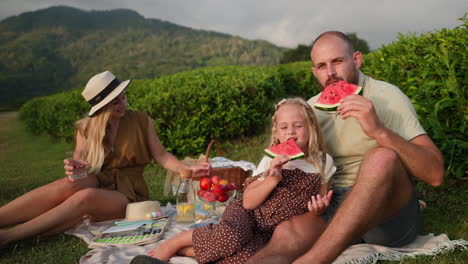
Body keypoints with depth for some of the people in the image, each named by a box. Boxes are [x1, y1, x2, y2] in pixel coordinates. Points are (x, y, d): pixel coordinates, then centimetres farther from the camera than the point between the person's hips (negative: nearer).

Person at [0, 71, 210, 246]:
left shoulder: (141, 120, -2)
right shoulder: (86, 128, 2)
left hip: (128, 194, -2)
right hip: (98, 183, 2)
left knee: (85, 197, -34)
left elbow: (161, 156, -2)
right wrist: (74, 169, -21)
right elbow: (80, 167, 4)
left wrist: (189, 170, -19)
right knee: (68, 186, -33)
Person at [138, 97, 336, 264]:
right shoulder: (270, 161, -2)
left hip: (270, 231, 1)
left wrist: (319, 209, -12)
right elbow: (248, 202, -8)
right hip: (247, 216, -1)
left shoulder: (323, 162, 3)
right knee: (232, 238, -39)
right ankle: (175, 241, -14)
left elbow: (320, 201, 12)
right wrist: (273, 179, -22)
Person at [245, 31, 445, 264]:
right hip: (333, 207, 3)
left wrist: (379, 131, -31)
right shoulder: (312, 108, 8)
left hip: (389, 211, -2)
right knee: (286, 233, -30)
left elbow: (435, 174, -16)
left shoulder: (386, 96, -7)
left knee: (382, 157, -34)